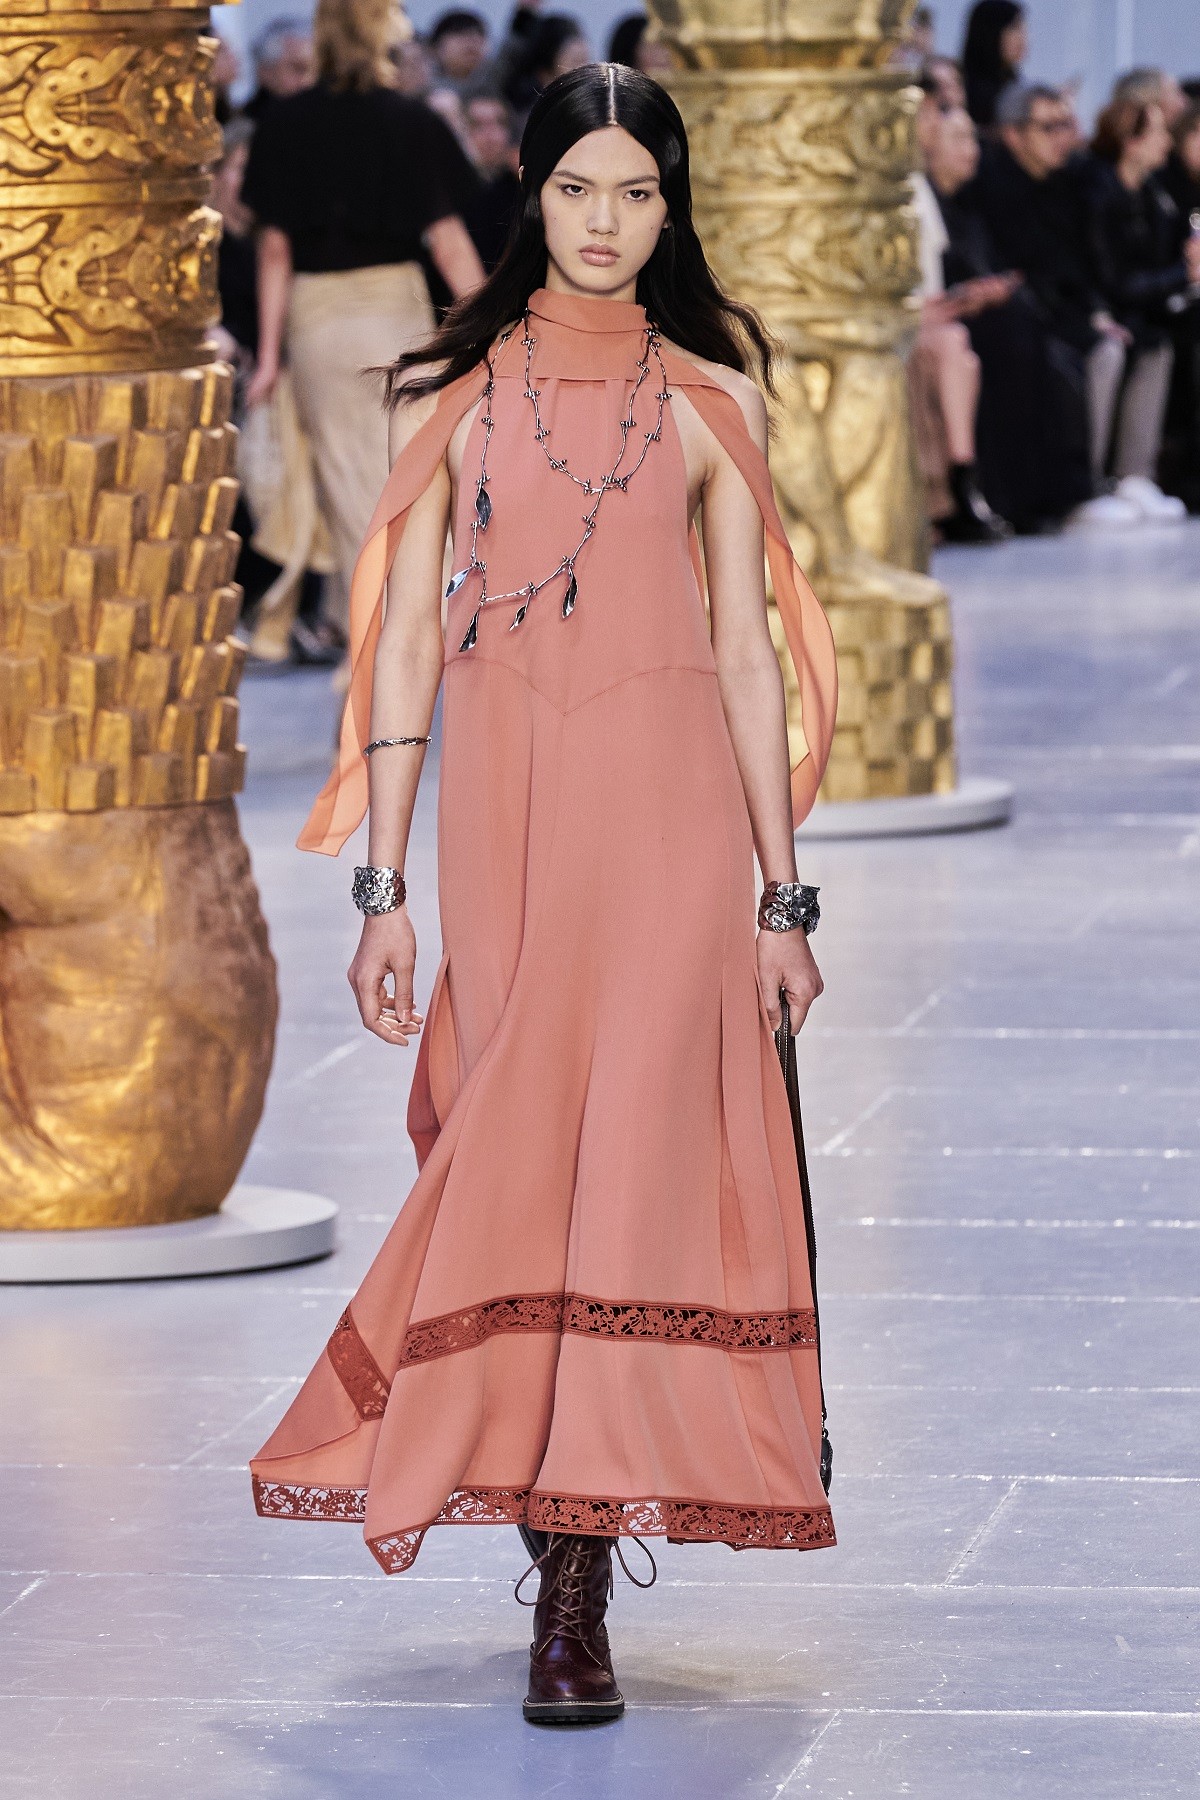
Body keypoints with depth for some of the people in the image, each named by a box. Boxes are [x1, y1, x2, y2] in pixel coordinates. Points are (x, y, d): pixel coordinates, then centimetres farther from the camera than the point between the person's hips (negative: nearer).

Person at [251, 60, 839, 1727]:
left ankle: (576, 1587, -13)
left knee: (631, 1156, -11)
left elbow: (746, 651, 7)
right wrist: (381, 886, 0)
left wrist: (781, 896, 4)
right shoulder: (450, 391, 7)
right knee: (516, 1164, 2)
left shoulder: (708, 399, 6)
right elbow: (404, 640, 5)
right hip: (501, 810, 1)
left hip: (668, 803, -1)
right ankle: (564, 1549, 13)